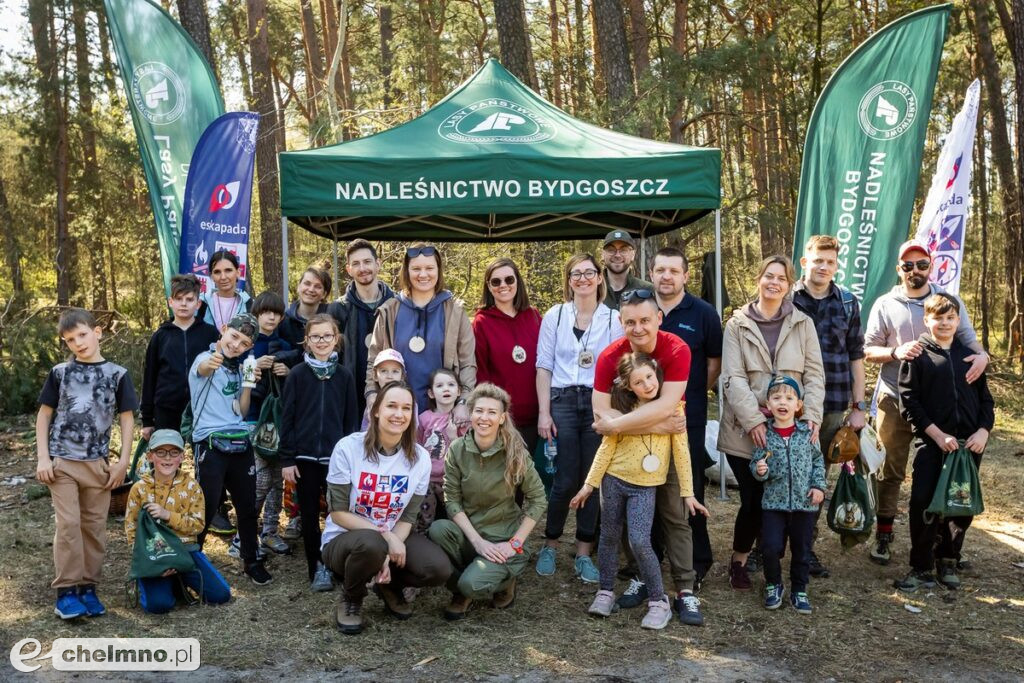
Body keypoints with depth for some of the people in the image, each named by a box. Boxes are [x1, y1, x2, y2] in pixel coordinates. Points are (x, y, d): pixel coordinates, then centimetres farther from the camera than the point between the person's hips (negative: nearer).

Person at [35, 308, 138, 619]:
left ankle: (88, 587, 15)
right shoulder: (60, 372, 3)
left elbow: (126, 419, 4)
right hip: (62, 461, -1)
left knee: (94, 526, 4)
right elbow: (44, 415, 6)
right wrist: (43, 457, -3)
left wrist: (123, 461, -2)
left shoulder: (117, 374, 1)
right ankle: (66, 592, 2)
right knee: (68, 524, -6)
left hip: (98, 463, 1)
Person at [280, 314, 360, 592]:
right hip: (304, 456, 0)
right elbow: (286, 419, -1)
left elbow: (351, 420, 5)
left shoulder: (344, 375, 3)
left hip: (336, 456, 1)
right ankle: (317, 568, 19)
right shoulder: (297, 374, -1)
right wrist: (287, 459, -5)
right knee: (309, 515, 7)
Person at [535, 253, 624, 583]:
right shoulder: (554, 315, 5)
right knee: (566, 480, -3)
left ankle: (584, 553, 16)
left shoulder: (613, 319, 4)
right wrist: (544, 412, -3)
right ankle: (550, 545, 18)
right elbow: (544, 367, 4)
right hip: (562, 402, -1)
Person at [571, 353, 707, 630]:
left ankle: (659, 602, 3)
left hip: (645, 487, -2)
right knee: (609, 537, 10)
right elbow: (607, 447, 3)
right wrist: (589, 484, 1)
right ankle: (606, 592, 27)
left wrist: (688, 492, -4)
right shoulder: (623, 409, -1)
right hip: (613, 480, 3)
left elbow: (680, 449, -4)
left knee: (639, 542, -13)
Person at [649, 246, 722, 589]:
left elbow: (714, 364, 3)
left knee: (689, 490, 6)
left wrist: (691, 395, 3)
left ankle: (697, 565, 20)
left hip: (688, 419, -3)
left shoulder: (704, 313, -3)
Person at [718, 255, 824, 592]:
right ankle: (738, 562, 19)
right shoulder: (737, 324, 3)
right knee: (754, 498, -2)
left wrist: (812, 413, -9)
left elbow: (814, 374, 6)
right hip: (746, 429, -2)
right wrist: (753, 420, -15)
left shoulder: (803, 324, 9)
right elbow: (733, 378, -5)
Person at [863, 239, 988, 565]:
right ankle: (883, 536, 14)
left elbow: (967, 339, 6)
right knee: (891, 471, 5)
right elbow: (868, 350, 1)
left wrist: (981, 355, -17)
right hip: (894, 401, -1)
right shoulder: (885, 304, 1)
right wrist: (896, 352, -19)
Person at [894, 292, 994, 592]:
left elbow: (985, 400, 14)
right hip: (931, 443, -4)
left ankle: (948, 562, 26)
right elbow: (909, 401, -7)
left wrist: (983, 431, -3)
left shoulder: (969, 356, 12)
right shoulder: (917, 355, 0)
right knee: (924, 504, -6)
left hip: (969, 444, 4)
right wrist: (938, 435, -13)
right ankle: (921, 568, 7)